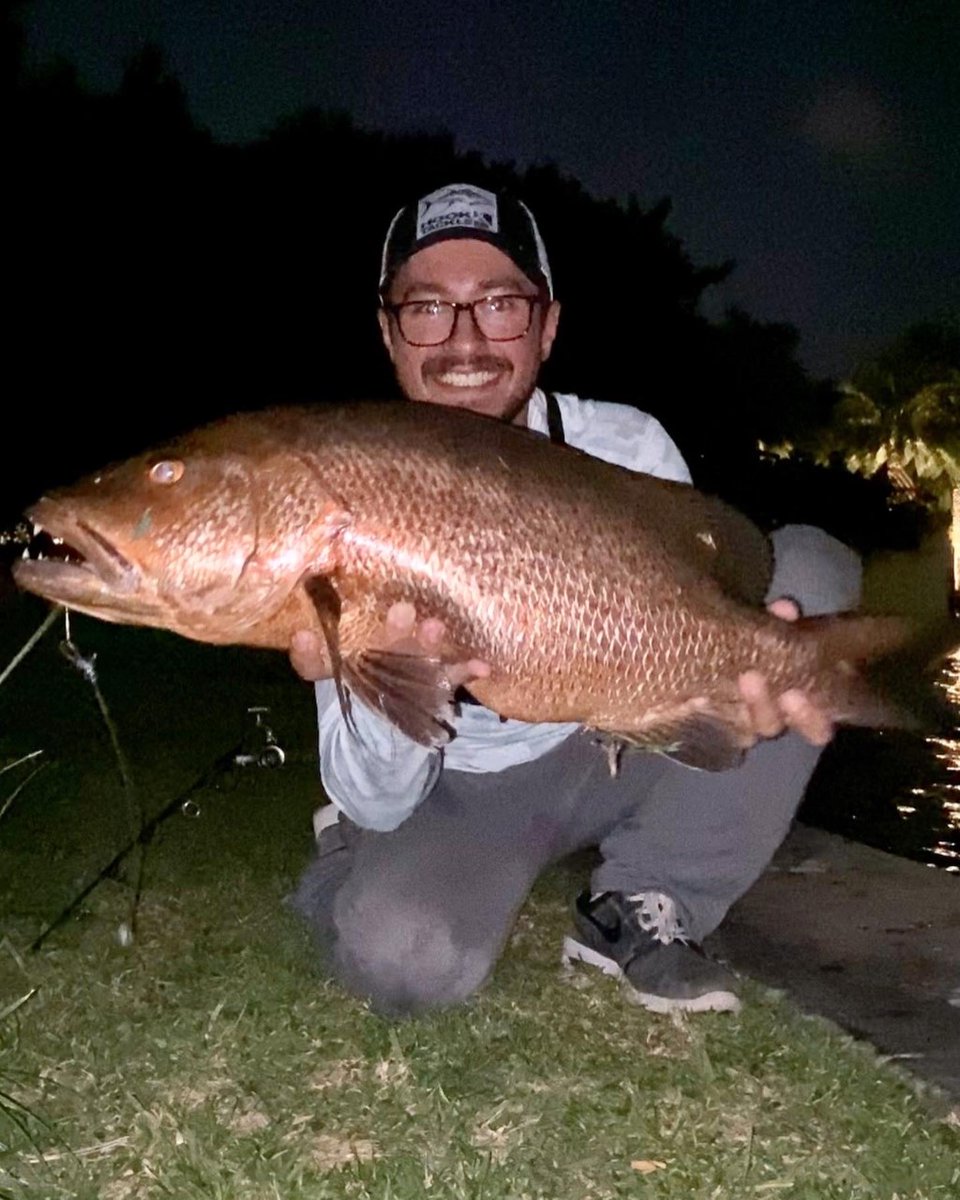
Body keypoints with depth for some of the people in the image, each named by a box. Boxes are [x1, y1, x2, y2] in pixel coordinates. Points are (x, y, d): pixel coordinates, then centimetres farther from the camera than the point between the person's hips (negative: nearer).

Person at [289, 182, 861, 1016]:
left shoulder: (628, 447, -13)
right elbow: (380, 801, -22)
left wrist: (749, 666, -38)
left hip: (621, 752, 3)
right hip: (458, 792, -2)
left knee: (811, 567, -17)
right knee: (404, 958, -35)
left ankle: (642, 908, -9)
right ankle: (350, 860, 7)